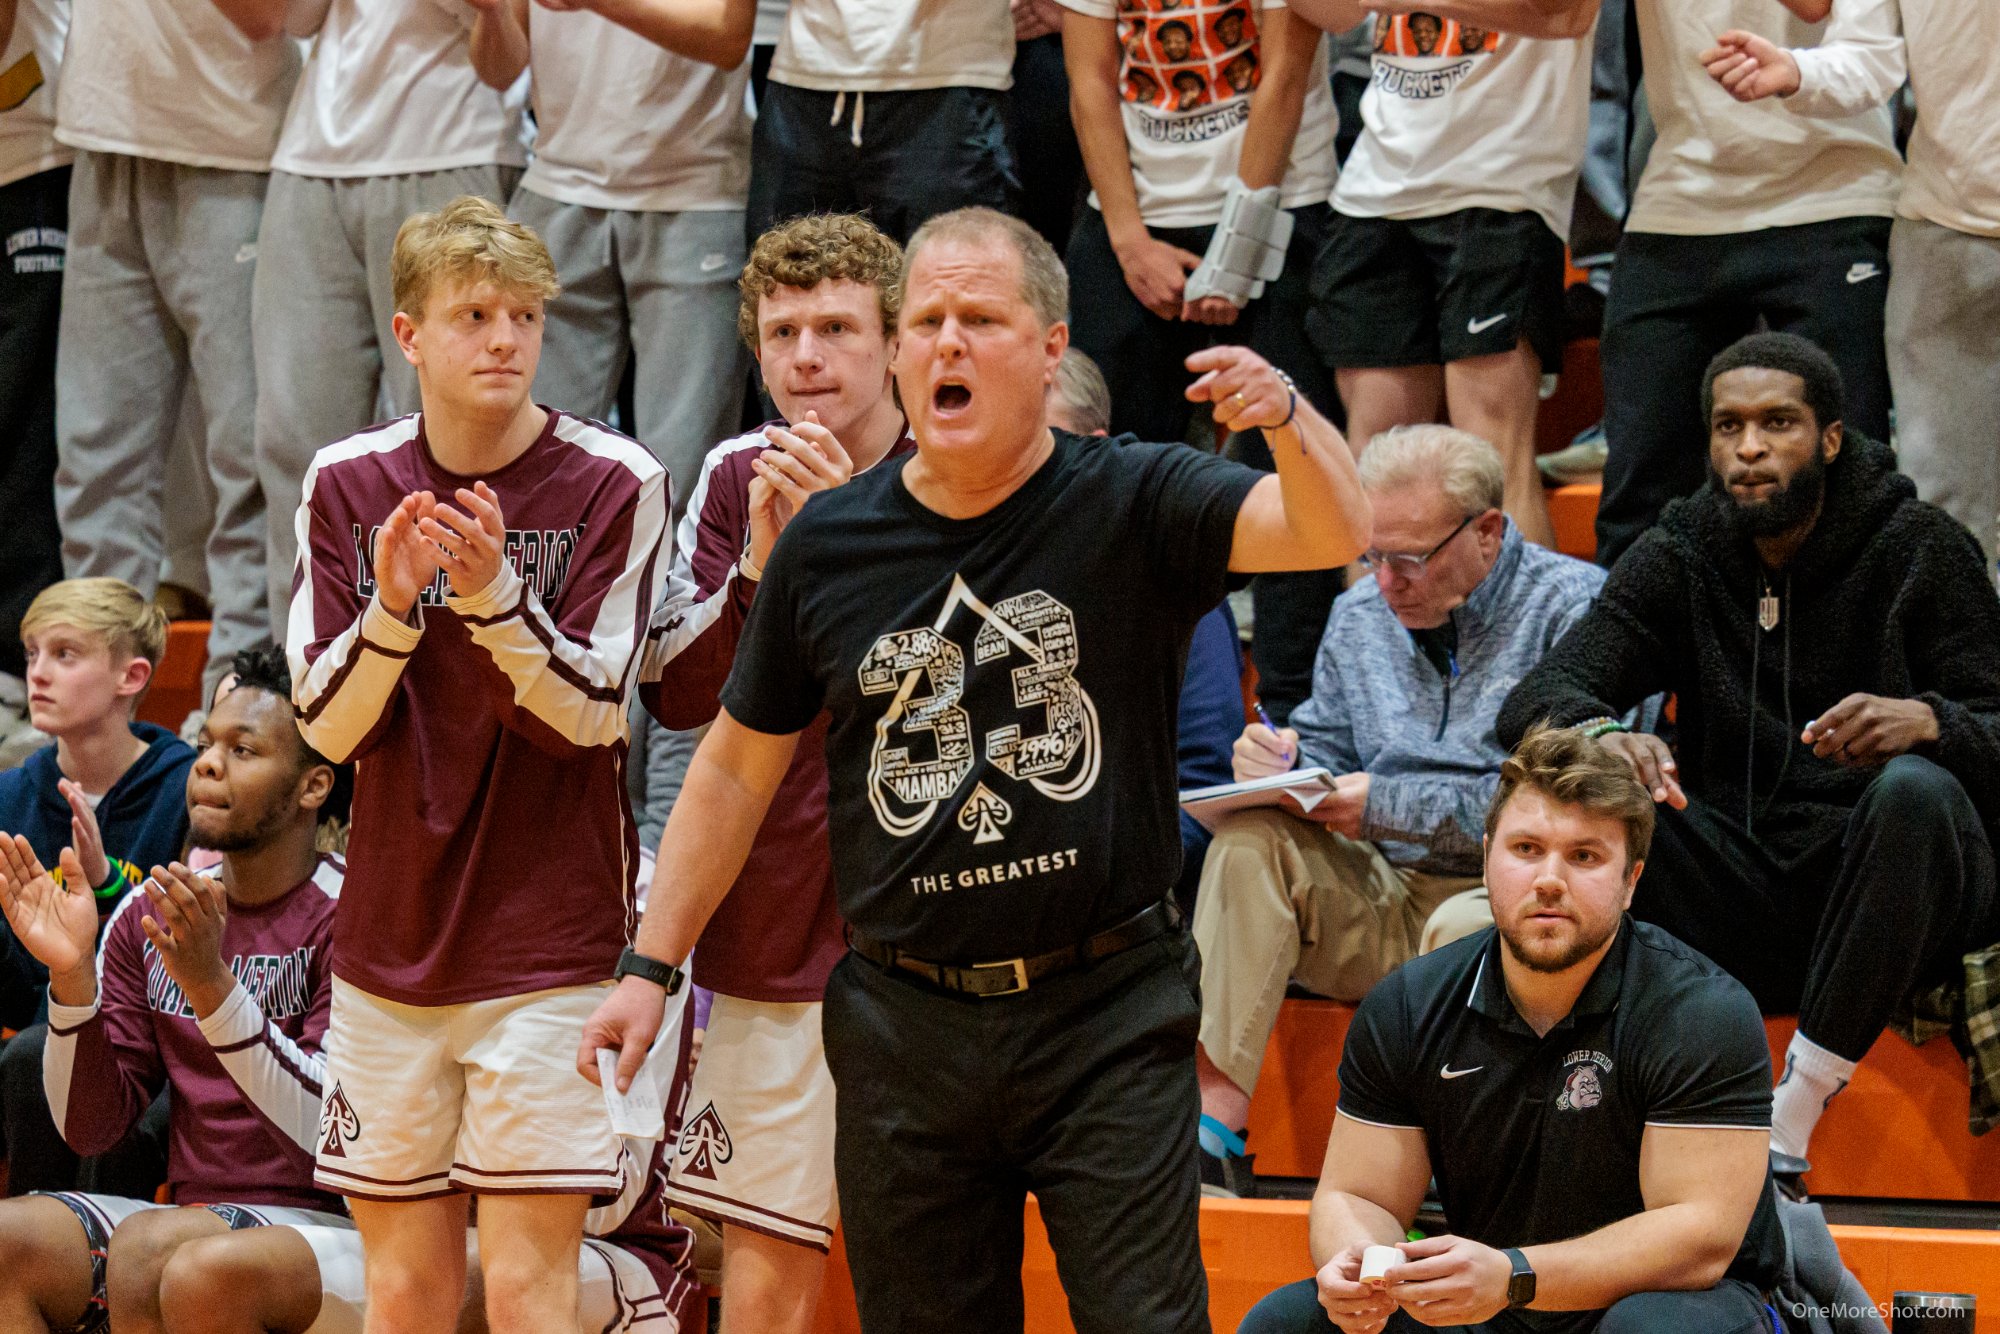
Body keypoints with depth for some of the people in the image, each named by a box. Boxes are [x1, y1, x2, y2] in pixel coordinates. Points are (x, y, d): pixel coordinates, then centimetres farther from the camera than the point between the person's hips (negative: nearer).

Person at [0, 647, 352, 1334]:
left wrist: (212, 986, -28)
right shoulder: (149, 912, 11)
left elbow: (331, 1131, -19)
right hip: (190, 1211, 6)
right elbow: (89, 1128, 8)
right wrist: (73, 975, -8)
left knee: (147, 1247, -34)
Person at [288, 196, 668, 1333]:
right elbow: (329, 728, 0)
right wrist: (392, 606, -19)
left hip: (549, 941, -3)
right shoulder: (347, 484, 3)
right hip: (390, 940, 4)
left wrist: (493, 594, -25)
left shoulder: (615, 483, -7)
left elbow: (593, 714, -10)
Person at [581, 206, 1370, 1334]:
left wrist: (1287, 419, -44)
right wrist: (653, 966, 11)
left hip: (1108, 1018, -3)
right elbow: (739, 767, 13)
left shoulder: (1136, 508, -5)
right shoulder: (827, 545, 3)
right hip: (907, 1022, 3)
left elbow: (1333, 534, -22)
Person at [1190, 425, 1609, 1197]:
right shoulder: (1360, 618, 15)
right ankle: (1214, 1124, -29)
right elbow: (1329, 750, 18)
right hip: (1382, 901, 6)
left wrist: (1388, 805, -17)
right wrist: (1285, 766, -8)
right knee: (1251, 838, -20)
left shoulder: (1574, 607, -8)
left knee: (1467, 928, -38)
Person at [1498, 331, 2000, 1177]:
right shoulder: (1678, 559, 7)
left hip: (1876, 899, -2)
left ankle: (1789, 1128, -28)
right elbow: (1535, 701, -5)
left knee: (1914, 791, -35)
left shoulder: (1919, 549, 0)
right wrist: (1598, 735, -30)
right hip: (1736, 910, 2)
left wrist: (1927, 722, -29)